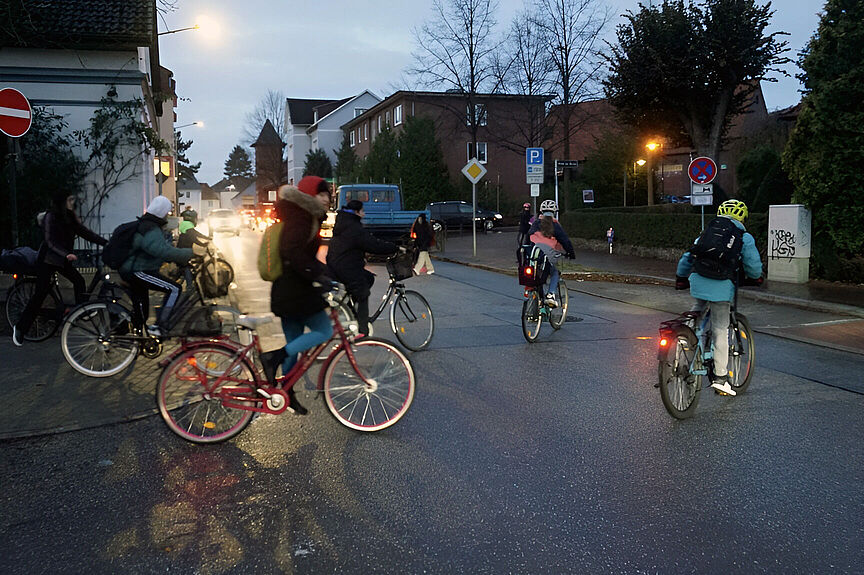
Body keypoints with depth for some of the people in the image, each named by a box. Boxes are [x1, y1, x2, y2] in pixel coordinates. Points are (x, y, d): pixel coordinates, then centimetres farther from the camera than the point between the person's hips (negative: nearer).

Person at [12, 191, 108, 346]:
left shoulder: (70, 217, 3)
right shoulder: (50, 217, -18)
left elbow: (85, 232, -1)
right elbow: (51, 242, -25)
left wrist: (105, 242, -13)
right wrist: (66, 255, -40)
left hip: (62, 259, 7)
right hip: (47, 260, -7)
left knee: (79, 281, -7)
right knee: (40, 294, -7)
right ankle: (19, 328, 1)